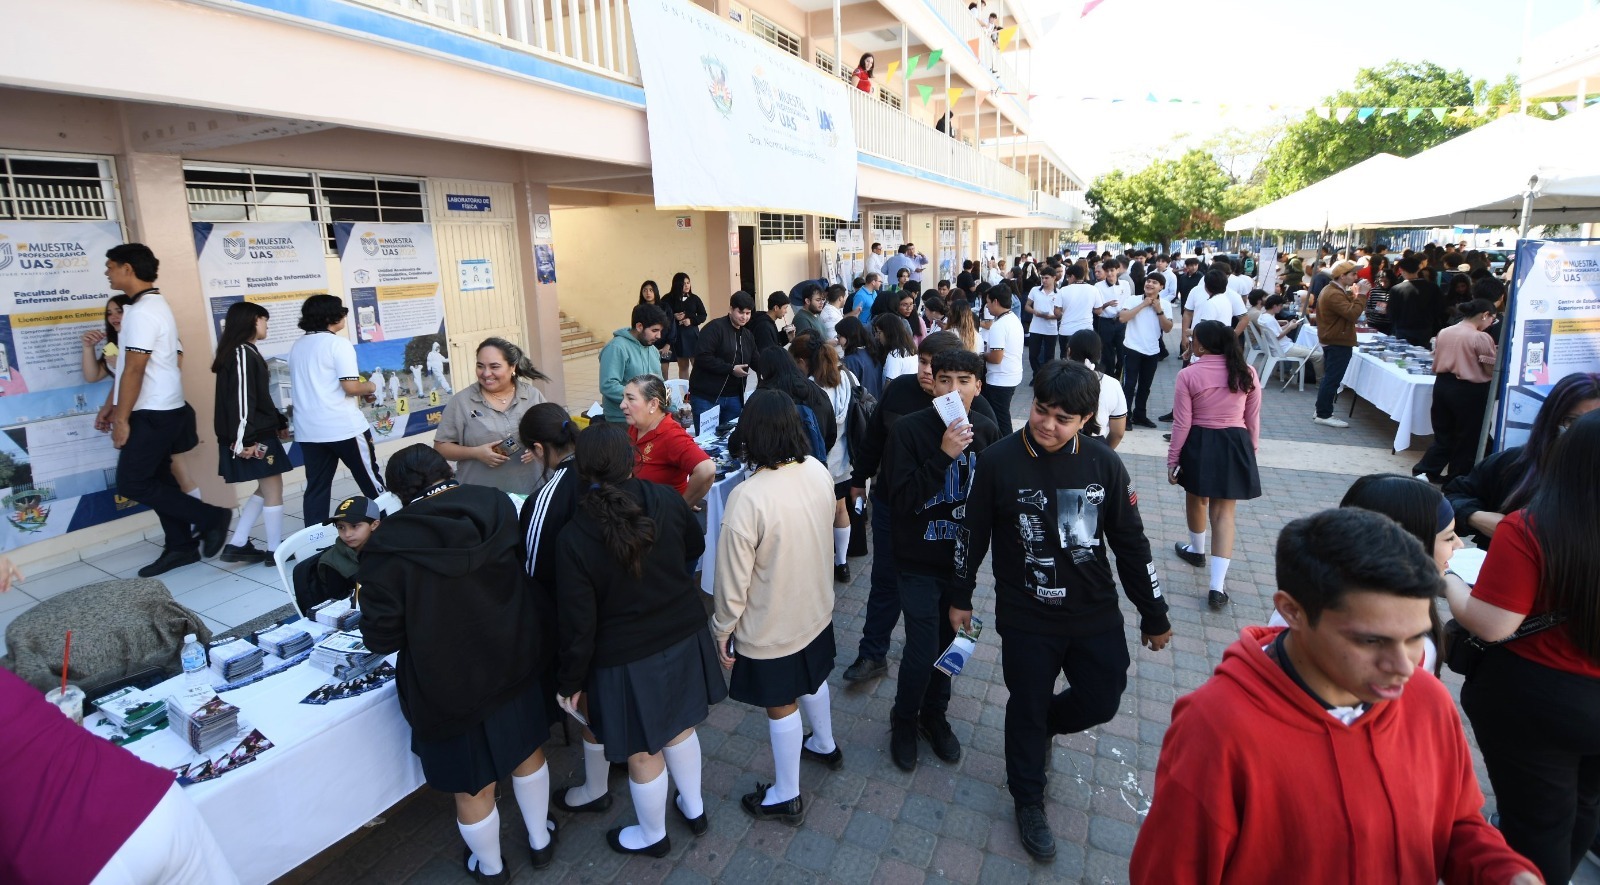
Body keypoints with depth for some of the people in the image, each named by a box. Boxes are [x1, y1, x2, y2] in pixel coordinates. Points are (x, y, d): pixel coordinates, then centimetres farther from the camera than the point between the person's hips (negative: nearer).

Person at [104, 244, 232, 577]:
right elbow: (129, 368, 19)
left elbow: (134, 370, -20)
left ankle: (211, 517, 0)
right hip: (161, 410, 10)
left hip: (152, 413, -10)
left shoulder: (141, 312, -17)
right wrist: (114, 407, 22)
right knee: (158, 479, 12)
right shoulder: (153, 304, 15)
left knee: (132, 483, -4)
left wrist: (121, 419, -17)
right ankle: (181, 547, 18)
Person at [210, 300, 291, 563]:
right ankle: (276, 550, 8)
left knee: (265, 489, 16)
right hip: (252, 437, -10)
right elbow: (241, 399, -22)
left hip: (261, 433, 10)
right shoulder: (242, 353, -15)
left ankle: (237, 545, 18)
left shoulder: (246, 352, 15)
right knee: (273, 490, -1)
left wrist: (279, 421, 25)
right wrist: (244, 439, -24)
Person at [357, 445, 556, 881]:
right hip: (514, 662, 4)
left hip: (448, 685, -3)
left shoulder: (390, 546, -21)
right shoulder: (497, 507, -11)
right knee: (527, 751, 28)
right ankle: (540, 840, 49)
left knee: (473, 788, 20)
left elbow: (380, 636, -16)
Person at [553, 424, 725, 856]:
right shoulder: (666, 500, -15)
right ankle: (694, 809, 49)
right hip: (683, 639, 4)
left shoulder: (574, 538, -23)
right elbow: (695, 547, 5)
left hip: (625, 660, -4)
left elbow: (579, 623, -17)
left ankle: (653, 836, 44)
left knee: (643, 754, 18)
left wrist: (571, 680, -1)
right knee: (680, 727, 27)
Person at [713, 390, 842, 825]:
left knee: (781, 706, 14)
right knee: (812, 681, 30)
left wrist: (722, 629, -8)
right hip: (814, 607, 6)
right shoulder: (818, 471, -13)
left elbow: (734, 577, -23)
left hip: (769, 626, -6)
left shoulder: (747, 497, -33)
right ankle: (825, 745, 55)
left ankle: (786, 796, 35)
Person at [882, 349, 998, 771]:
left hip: (961, 558, 4)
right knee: (923, 650, 0)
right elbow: (900, 499, -23)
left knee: (948, 642, 16)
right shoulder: (909, 429, -17)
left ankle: (934, 714, 41)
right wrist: (943, 455, -30)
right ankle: (904, 721, 28)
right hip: (919, 561, -4)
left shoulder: (987, 432, -5)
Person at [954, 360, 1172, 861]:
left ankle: (1042, 727, 46)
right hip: (1025, 619, -2)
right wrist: (960, 598, 5)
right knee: (1027, 708, 11)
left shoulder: (1104, 465, -7)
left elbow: (1131, 542, 2)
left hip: (1096, 616, 3)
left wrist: (1154, 614, 7)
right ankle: (1028, 801, 36)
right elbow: (973, 534, -3)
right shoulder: (999, 461, -13)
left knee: (1102, 701, 13)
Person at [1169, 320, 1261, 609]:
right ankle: (1217, 586, -3)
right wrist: (1251, 450, 20)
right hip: (1234, 445, 2)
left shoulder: (1188, 374, -11)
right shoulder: (1247, 373, -1)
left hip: (1199, 445, -2)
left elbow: (1182, 423, -10)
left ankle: (1196, 550, 47)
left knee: (1196, 499, 24)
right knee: (1224, 513, 3)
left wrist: (1172, 459, -2)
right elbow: (1252, 419, 6)